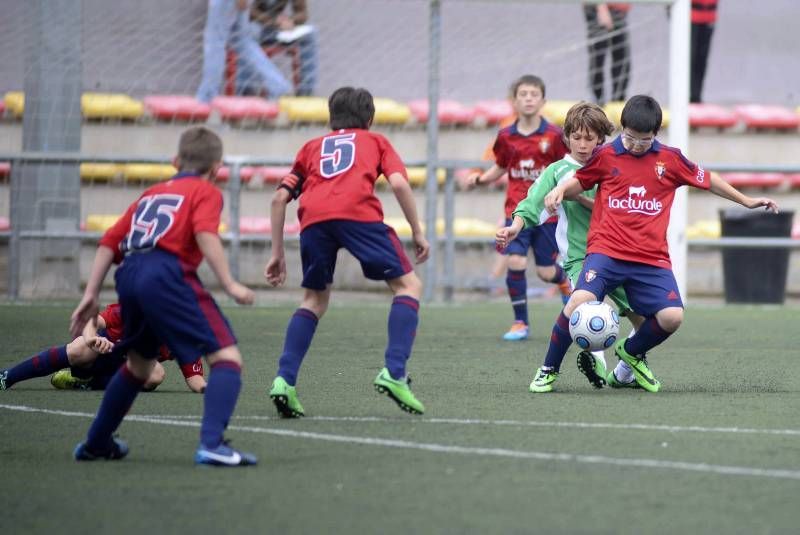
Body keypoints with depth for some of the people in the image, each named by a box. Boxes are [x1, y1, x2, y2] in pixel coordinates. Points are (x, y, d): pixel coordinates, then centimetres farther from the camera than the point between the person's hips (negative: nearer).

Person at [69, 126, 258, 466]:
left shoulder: (152, 193, 30)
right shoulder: (206, 192, 13)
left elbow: (110, 243, 23)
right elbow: (206, 234, -8)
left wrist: (90, 295, 24)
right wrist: (230, 285, -11)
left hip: (130, 275, 7)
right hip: (168, 276, -7)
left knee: (139, 363, 30)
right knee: (227, 357, -6)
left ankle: (96, 444, 41)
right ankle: (211, 444, -26)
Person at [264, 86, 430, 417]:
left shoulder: (312, 147, 36)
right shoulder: (375, 141, 29)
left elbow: (280, 197, 27)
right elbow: (399, 182, 10)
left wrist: (277, 253, 31)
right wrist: (417, 232, 15)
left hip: (313, 217, 3)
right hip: (358, 213, -3)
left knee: (315, 300, 22)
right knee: (408, 285, 9)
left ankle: (285, 380, 6)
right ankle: (394, 373, -9)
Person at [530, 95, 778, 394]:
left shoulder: (670, 159, 8)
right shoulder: (606, 156, 4)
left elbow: (706, 179, 22)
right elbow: (579, 181, 19)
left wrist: (746, 201, 28)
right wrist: (560, 190, -3)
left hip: (652, 259, 2)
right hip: (607, 251, -2)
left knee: (672, 317, -16)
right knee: (580, 301, -26)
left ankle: (632, 352, 19)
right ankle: (549, 369, -4)